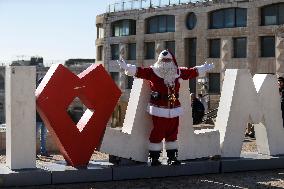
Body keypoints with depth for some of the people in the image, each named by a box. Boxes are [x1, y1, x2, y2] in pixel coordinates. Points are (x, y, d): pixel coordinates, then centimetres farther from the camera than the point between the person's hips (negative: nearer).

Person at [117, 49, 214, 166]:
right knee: (157, 134, -3)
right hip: (158, 110, -4)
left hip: (174, 110, 5)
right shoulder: (153, 72, -1)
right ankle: (154, 158, 6)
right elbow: (139, 71, -7)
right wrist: (126, 67, -20)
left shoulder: (178, 72, 11)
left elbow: (192, 72, 24)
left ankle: (172, 157, 21)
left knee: (172, 134, 11)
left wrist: (205, 68, 32)